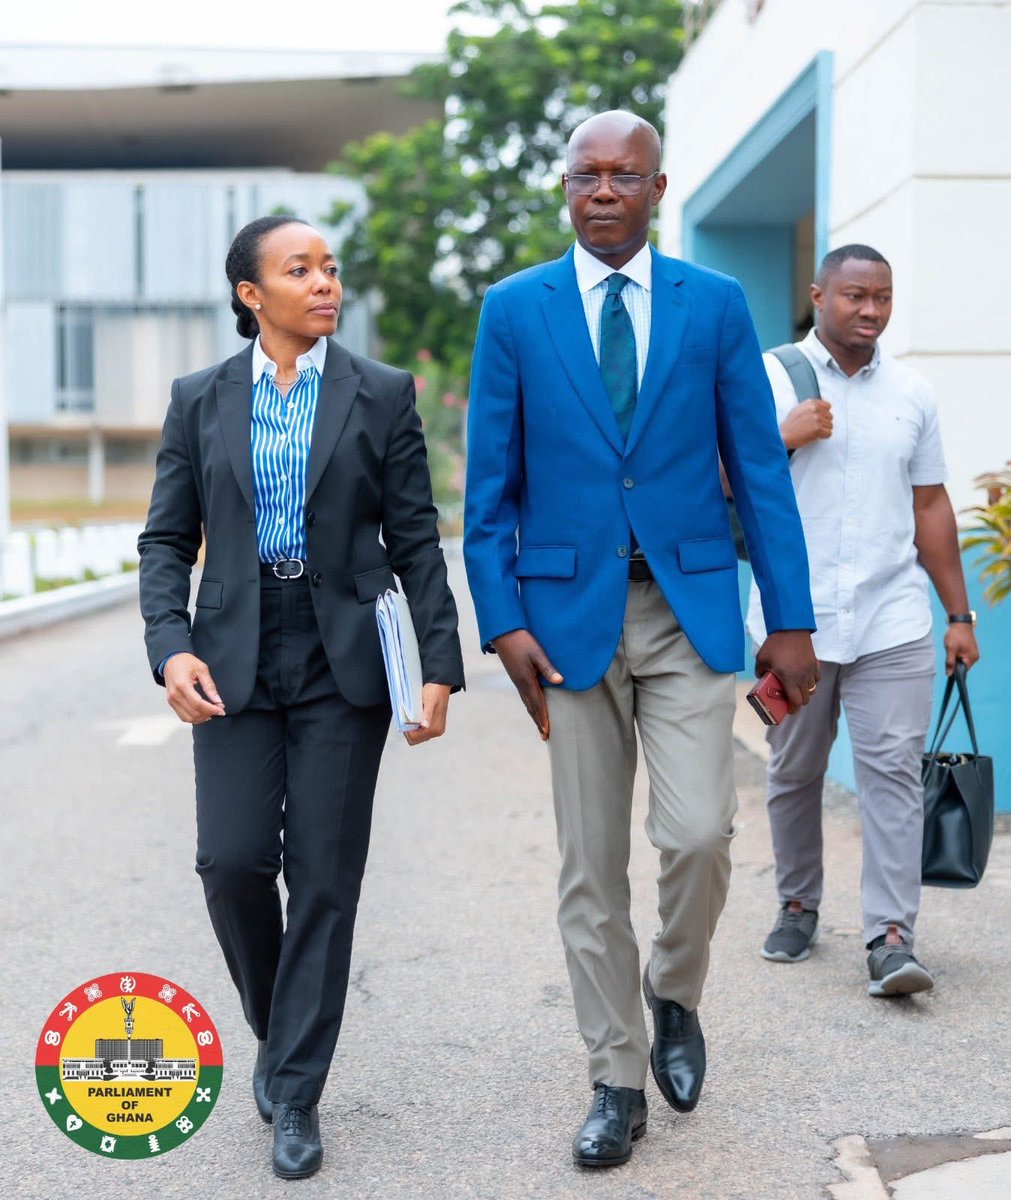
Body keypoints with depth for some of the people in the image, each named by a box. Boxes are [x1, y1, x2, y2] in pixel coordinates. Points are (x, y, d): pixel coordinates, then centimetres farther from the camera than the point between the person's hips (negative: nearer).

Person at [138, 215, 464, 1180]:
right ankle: (276, 1028, 23)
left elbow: (415, 540, 3)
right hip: (234, 660, 1)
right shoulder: (200, 401, 7)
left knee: (325, 877, 0)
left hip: (342, 662, -1)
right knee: (231, 860, -7)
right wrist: (170, 647, -10)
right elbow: (167, 539, 6)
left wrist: (440, 664, -3)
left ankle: (296, 1093, 11)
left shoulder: (382, 394, 3)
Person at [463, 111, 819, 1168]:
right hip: (570, 613, 0)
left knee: (698, 834, -13)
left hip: (689, 608, 0)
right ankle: (616, 1081, 19)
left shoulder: (715, 305, 4)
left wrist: (791, 620, -1)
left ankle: (673, 996, 19)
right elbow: (489, 486, 3)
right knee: (590, 866, 5)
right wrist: (502, 622, -6)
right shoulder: (514, 309, 3)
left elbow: (760, 471, 4)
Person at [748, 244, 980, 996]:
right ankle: (798, 907, 26)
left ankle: (891, 935, -8)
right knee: (795, 773, 9)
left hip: (893, 622, 1)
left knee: (893, 770, -7)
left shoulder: (911, 394, 12)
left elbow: (930, 505, 15)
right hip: (794, 618, -1)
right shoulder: (769, 378, 2)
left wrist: (959, 613, 13)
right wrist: (784, 438, -16)